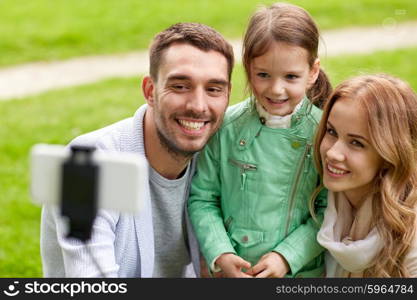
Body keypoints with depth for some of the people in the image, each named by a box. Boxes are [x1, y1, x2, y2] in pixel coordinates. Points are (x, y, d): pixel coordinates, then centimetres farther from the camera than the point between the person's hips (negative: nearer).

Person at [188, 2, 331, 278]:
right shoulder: (227, 127, -10)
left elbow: (330, 211, -8)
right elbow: (202, 199, -4)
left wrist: (287, 257, -16)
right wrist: (220, 255, -14)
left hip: (302, 270, 0)